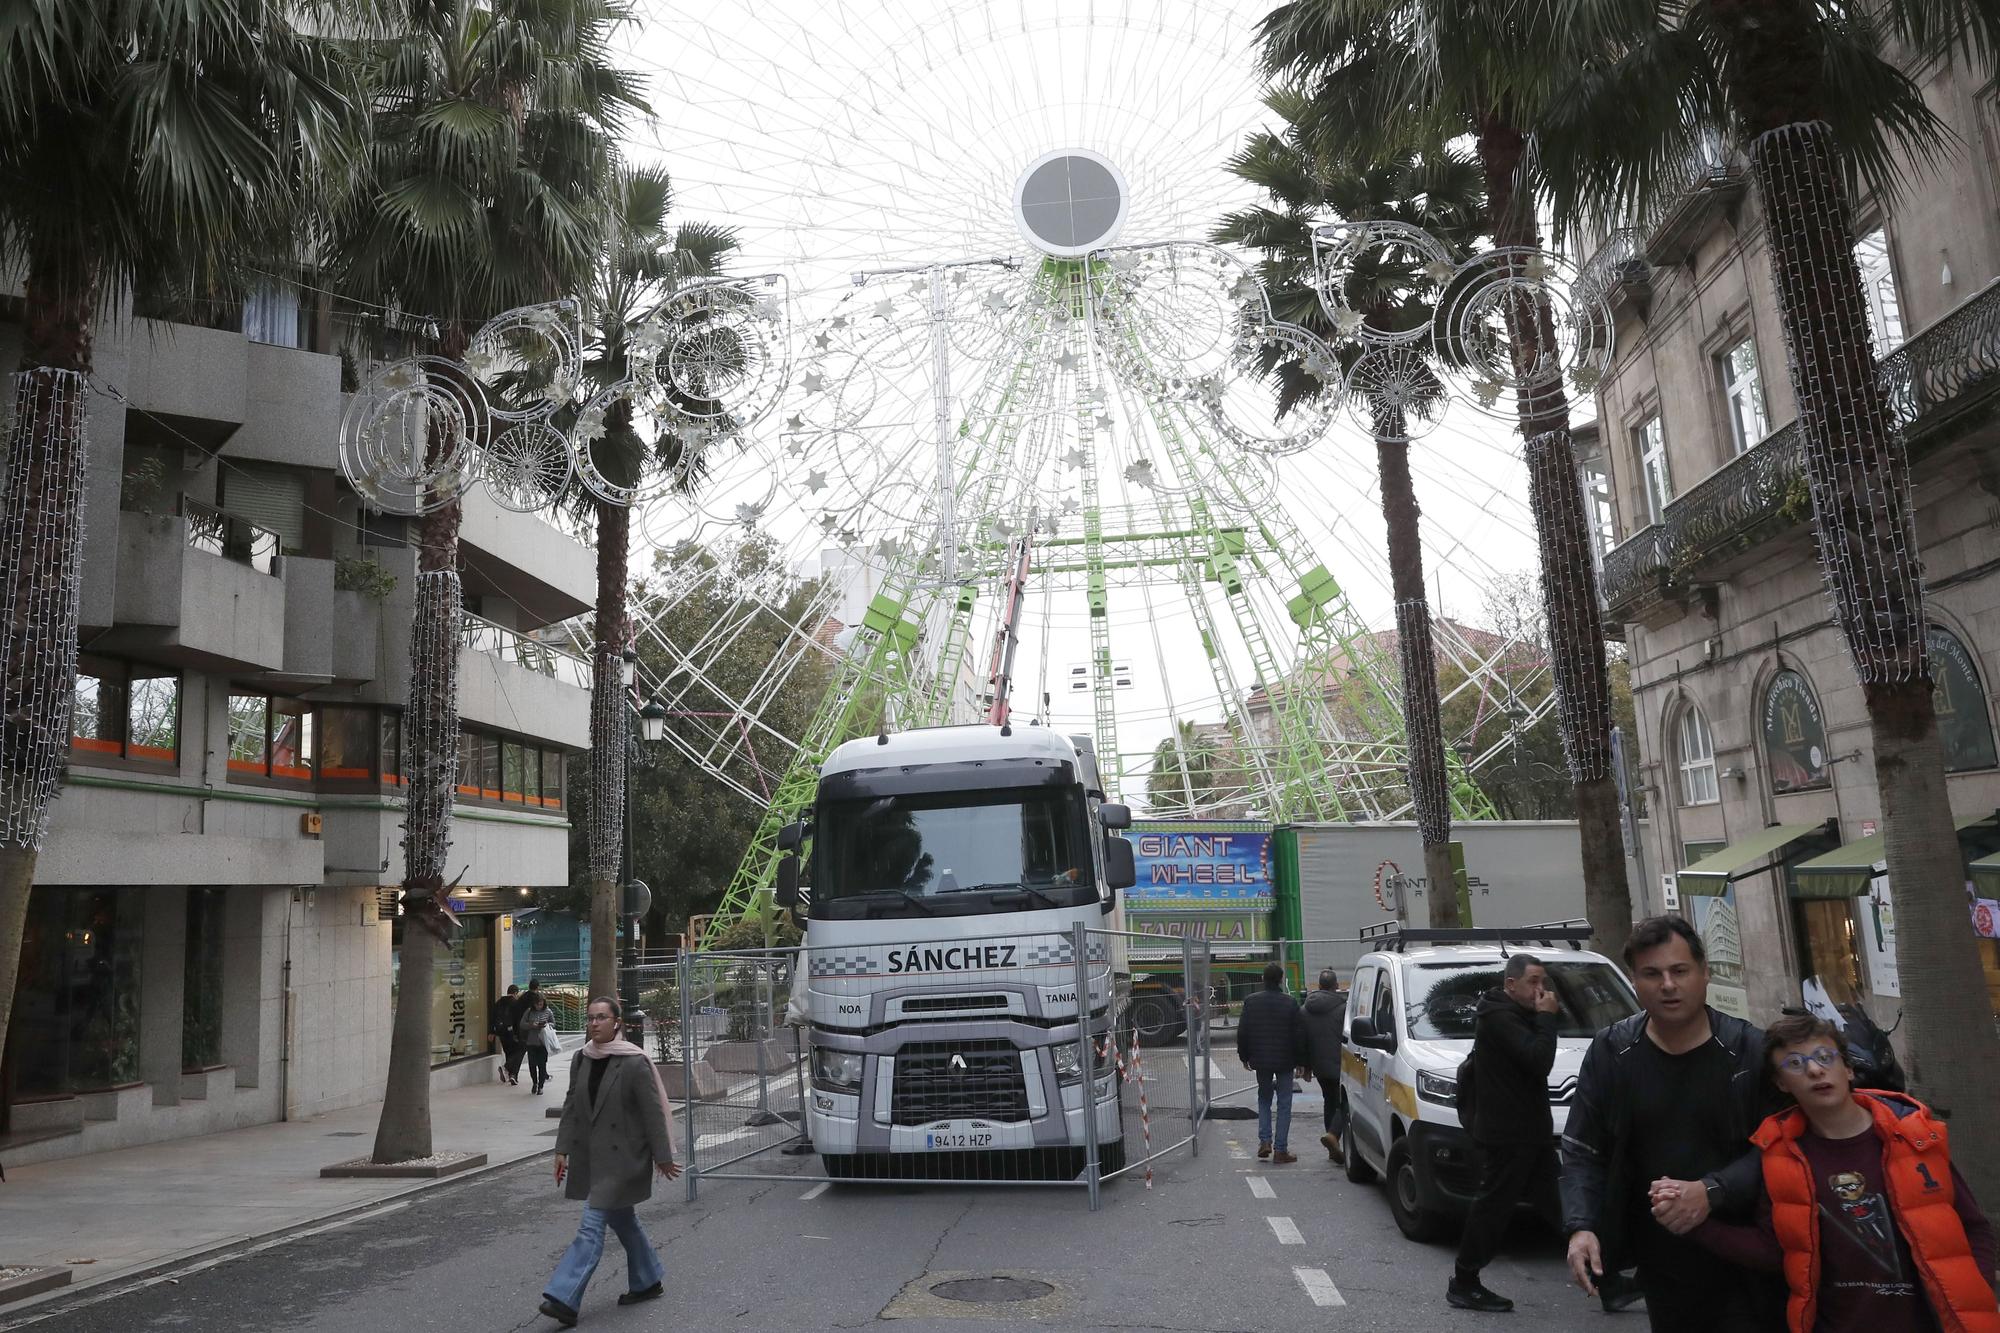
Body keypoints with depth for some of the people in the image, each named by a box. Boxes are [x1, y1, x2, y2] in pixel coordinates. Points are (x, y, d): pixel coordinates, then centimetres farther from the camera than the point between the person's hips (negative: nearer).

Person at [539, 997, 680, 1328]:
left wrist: (663, 1158, -10)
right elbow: (571, 1106, 10)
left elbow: (652, 1112, -13)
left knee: (592, 1225, -10)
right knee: (622, 1219, 18)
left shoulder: (634, 1063, -16)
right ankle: (648, 1281, 34)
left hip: (622, 1157, -7)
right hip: (591, 1156, 7)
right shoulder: (581, 1059, 3)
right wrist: (562, 1149, 4)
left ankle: (564, 1300, -10)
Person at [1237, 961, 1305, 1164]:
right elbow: (1299, 1035, -5)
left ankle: (1264, 1140, 7)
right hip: (1285, 1061, -2)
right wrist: (1299, 1060, 5)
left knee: (1264, 1099, 19)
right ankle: (1280, 1149, 4)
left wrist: (1244, 1056, 13)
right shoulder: (1290, 1003, -8)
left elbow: (1242, 1033, 1)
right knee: (1284, 1104, 5)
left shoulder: (1251, 1002, -3)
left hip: (1261, 1060, 2)